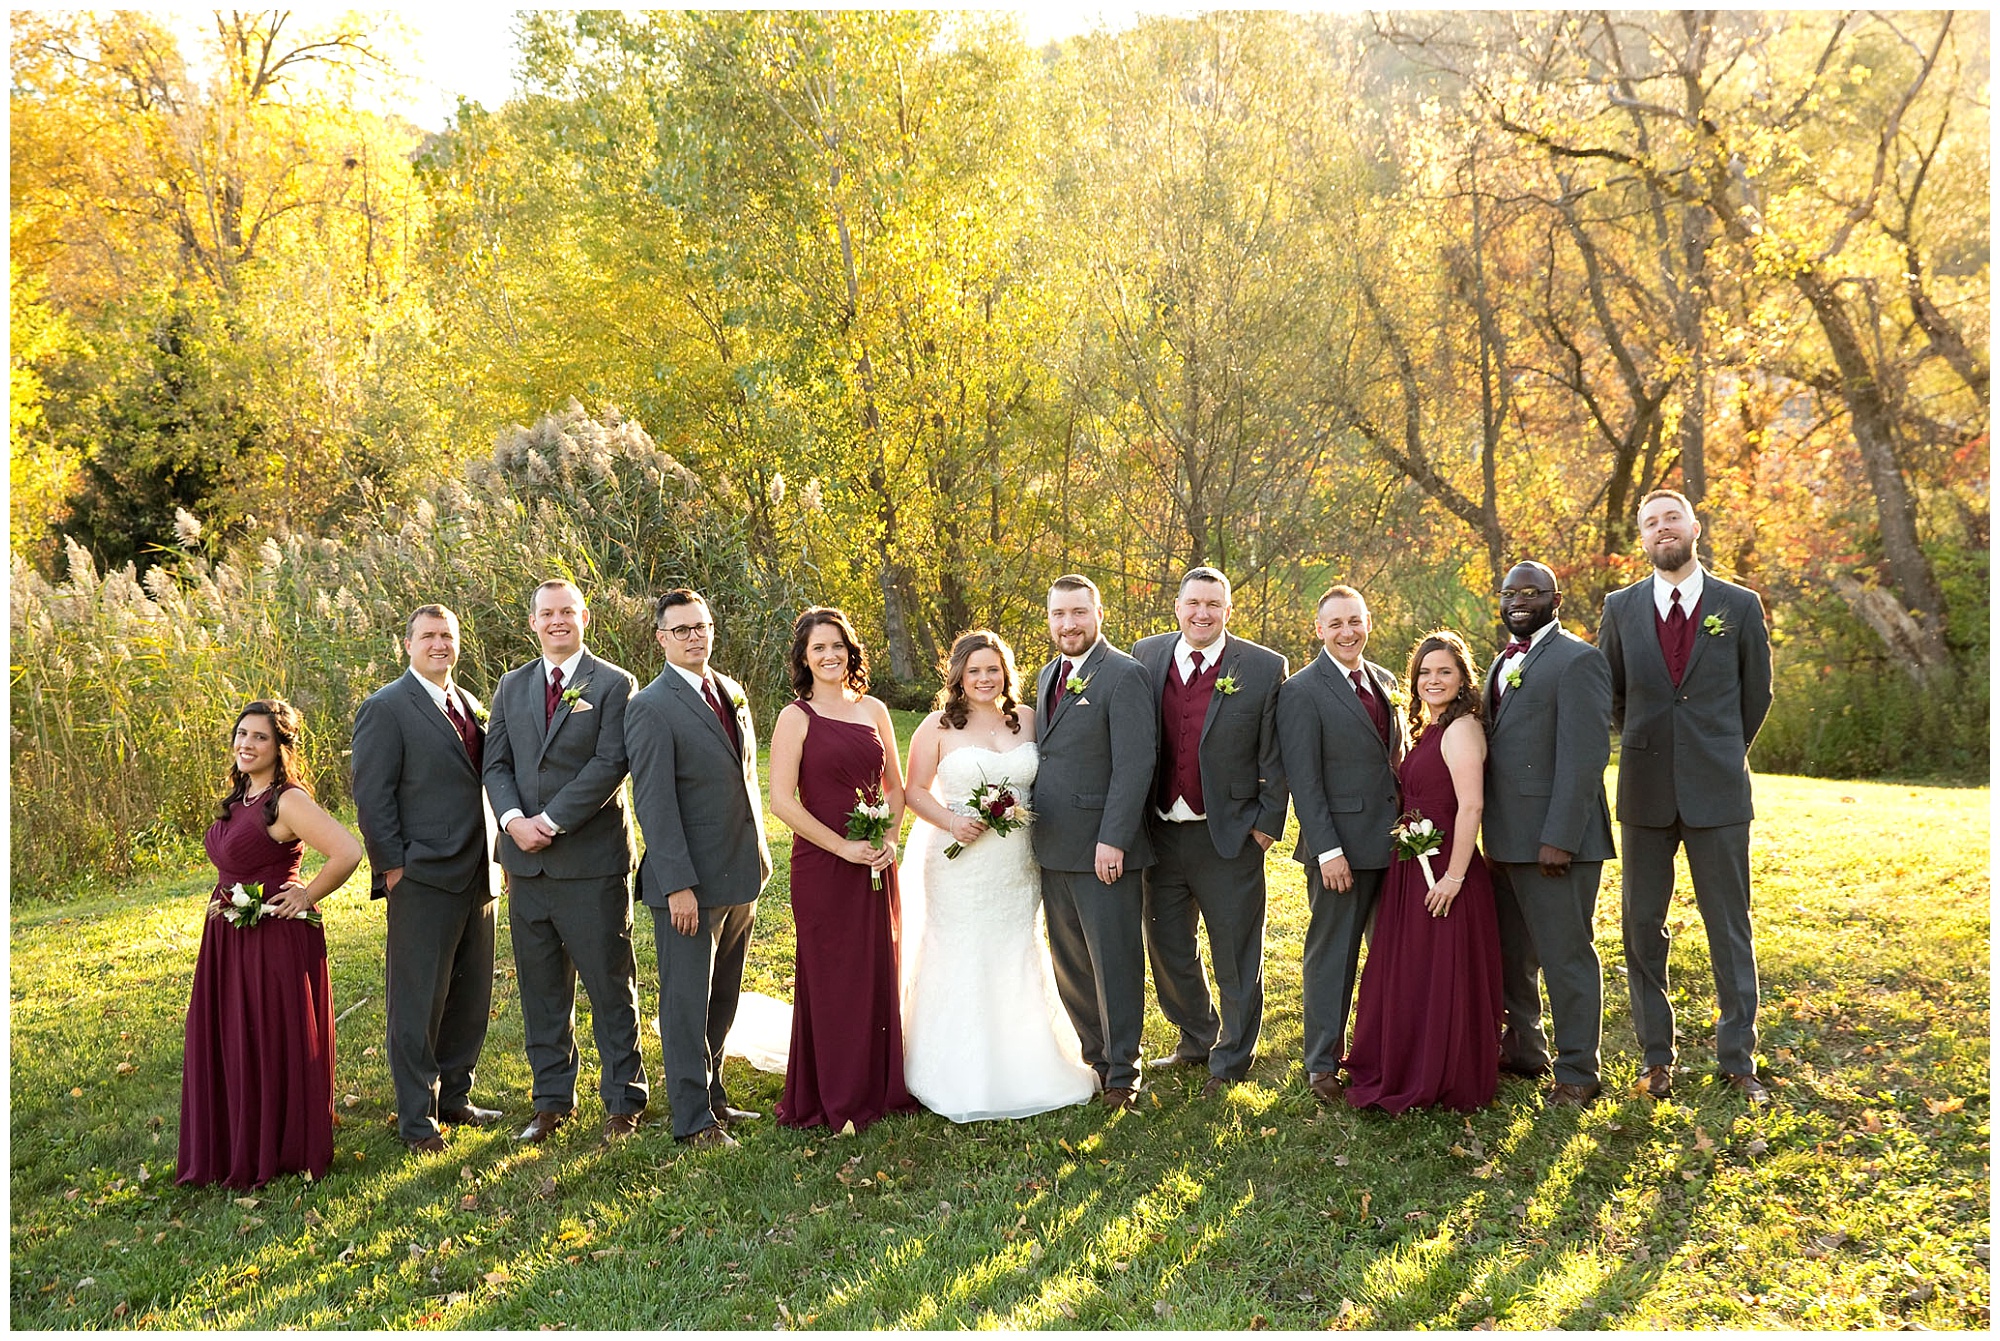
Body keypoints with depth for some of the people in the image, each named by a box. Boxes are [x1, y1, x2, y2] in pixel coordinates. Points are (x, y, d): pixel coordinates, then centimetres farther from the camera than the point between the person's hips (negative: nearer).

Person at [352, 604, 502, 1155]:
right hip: (423, 879, -7)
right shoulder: (386, 708, -6)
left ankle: (454, 1098, 27)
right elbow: (372, 796, -10)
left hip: (476, 876, 7)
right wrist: (392, 867, -13)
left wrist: (493, 859, 11)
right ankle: (416, 1118, 11)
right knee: (418, 1004, 1)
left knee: (471, 997, 14)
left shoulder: (468, 705, 15)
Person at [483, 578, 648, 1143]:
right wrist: (514, 818, -10)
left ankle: (623, 1102, 13)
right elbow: (496, 762, 8)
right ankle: (552, 1101, 22)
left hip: (591, 859, -5)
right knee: (541, 988, 11)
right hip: (526, 859, 5)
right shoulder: (511, 686, 14)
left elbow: (611, 764, -12)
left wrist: (551, 820, -16)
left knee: (610, 986, 2)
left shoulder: (614, 684, -2)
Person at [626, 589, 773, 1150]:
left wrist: (759, 854, 15)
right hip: (690, 882, -7)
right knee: (687, 1002, 3)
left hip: (741, 874, 7)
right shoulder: (651, 708, -13)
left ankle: (711, 1094, 31)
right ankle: (692, 1119, 12)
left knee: (722, 1000, 17)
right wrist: (679, 885, -20)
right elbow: (654, 803, -16)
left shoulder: (732, 692, 11)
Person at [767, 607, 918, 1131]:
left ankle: (881, 1086, 25)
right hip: (822, 865, -4)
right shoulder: (796, 718, -5)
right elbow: (782, 800, -11)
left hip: (877, 865, 4)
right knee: (831, 978, 3)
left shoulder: (873, 710, 9)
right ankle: (836, 1101, 14)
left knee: (880, 973, 10)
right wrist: (843, 847, -14)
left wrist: (889, 838, -3)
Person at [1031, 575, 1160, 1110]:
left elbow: (1135, 764, -17)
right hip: (1053, 847, 8)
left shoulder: (1124, 676, -11)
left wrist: (1112, 840, -21)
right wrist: (1029, 821, 9)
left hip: (1102, 849, -8)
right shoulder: (1048, 675, 15)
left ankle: (1121, 1072, 13)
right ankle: (1094, 1057, 27)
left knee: (1114, 963, 2)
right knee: (1070, 965, 14)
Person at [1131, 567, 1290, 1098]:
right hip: (1162, 832, 4)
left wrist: (1267, 822, -8)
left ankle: (1232, 1060, 25)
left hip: (1229, 835, -3)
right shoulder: (1146, 656, 2)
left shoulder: (1264, 669, -7)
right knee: (1166, 947, 16)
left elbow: (1274, 756, -4)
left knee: (1236, 955, 7)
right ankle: (1196, 1041, 37)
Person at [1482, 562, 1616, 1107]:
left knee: (1566, 955, 1)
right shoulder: (1503, 663, 16)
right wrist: (1491, 835, 10)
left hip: (1555, 840, -9)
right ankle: (1523, 1050, 33)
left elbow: (1584, 757, -17)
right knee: (1511, 954, 18)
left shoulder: (1577, 660, -11)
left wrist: (1559, 838, -20)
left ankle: (1578, 1071, 13)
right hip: (1506, 838, 9)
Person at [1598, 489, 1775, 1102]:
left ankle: (1737, 1058, 14)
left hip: (1717, 790, -1)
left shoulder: (1740, 606, 1)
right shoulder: (1621, 608, 5)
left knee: (1730, 928, 4)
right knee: (1642, 925, 6)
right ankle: (1656, 1057, 17)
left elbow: (1757, 694, 10)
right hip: (1646, 792, 2)